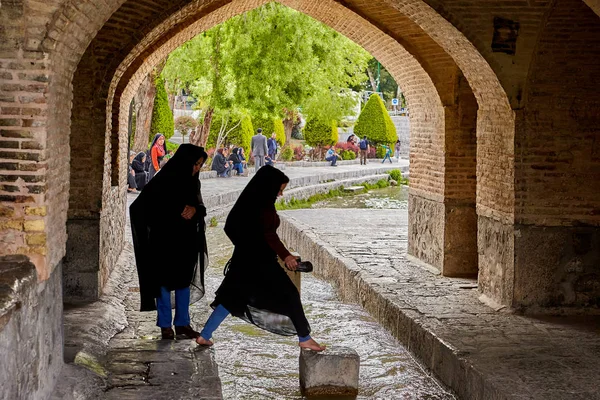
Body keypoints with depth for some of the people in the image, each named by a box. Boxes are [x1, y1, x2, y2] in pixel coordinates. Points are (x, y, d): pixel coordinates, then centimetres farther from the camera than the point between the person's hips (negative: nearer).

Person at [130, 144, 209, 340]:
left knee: (184, 280, 10)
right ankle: (165, 325, 13)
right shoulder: (163, 181, -14)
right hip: (164, 241, -6)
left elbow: (200, 207, 12)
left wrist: (195, 209, -13)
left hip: (186, 241, 6)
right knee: (164, 281, 4)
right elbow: (141, 207, -13)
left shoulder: (192, 182, 4)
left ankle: (182, 323, 20)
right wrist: (177, 212, -16)